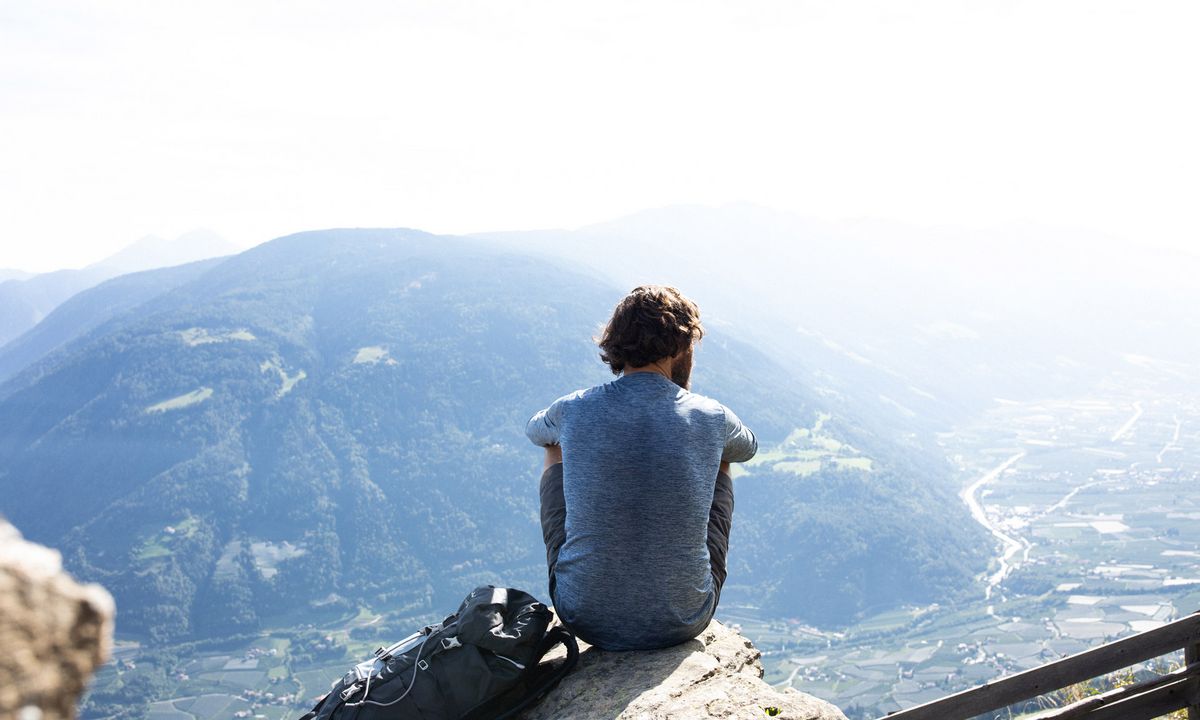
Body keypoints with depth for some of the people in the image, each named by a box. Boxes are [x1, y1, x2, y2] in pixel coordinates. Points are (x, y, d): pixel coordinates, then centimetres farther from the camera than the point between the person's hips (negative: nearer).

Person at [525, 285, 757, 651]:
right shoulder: (710, 418, -8)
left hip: (585, 618, 0)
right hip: (682, 624, 0)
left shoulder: (574, 411, -8)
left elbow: (534, 430, 20)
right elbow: (748, 447, 19)